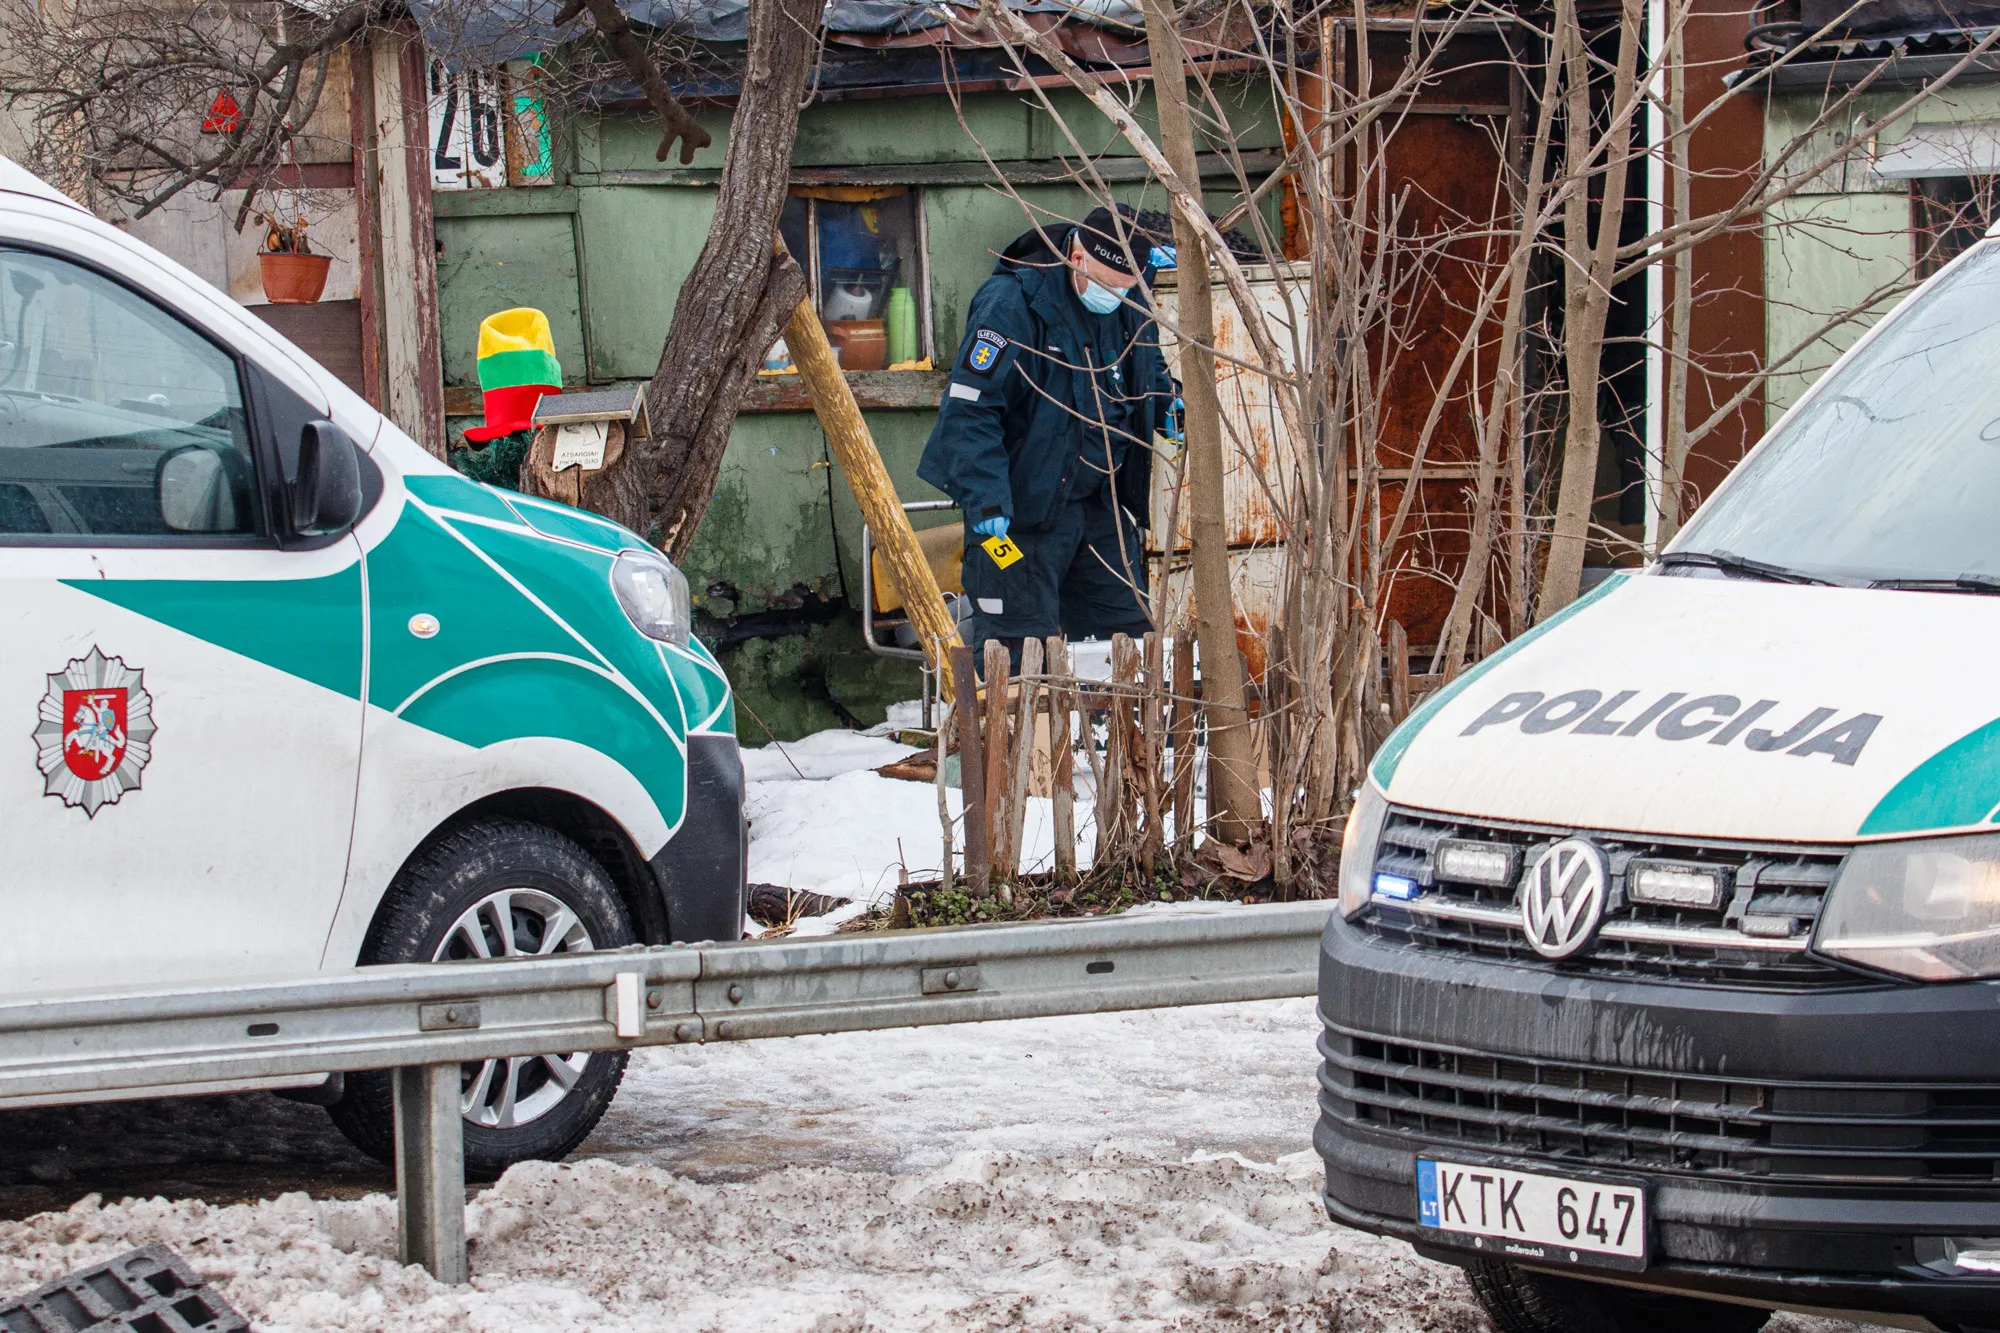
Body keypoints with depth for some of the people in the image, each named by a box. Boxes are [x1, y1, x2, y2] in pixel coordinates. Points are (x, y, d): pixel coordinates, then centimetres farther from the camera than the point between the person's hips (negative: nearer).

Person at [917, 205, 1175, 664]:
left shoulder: (1131, 307, 4)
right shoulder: (1012, 302, -19)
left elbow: (1148, 368, 28)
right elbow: (969, 408, -22)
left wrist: (1167, 406, 9)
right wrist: (985, 498, -30)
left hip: (1100, 504, 7)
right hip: (1022, 507, -7)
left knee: (1126, 634, 10)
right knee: (1019, 646, -7)